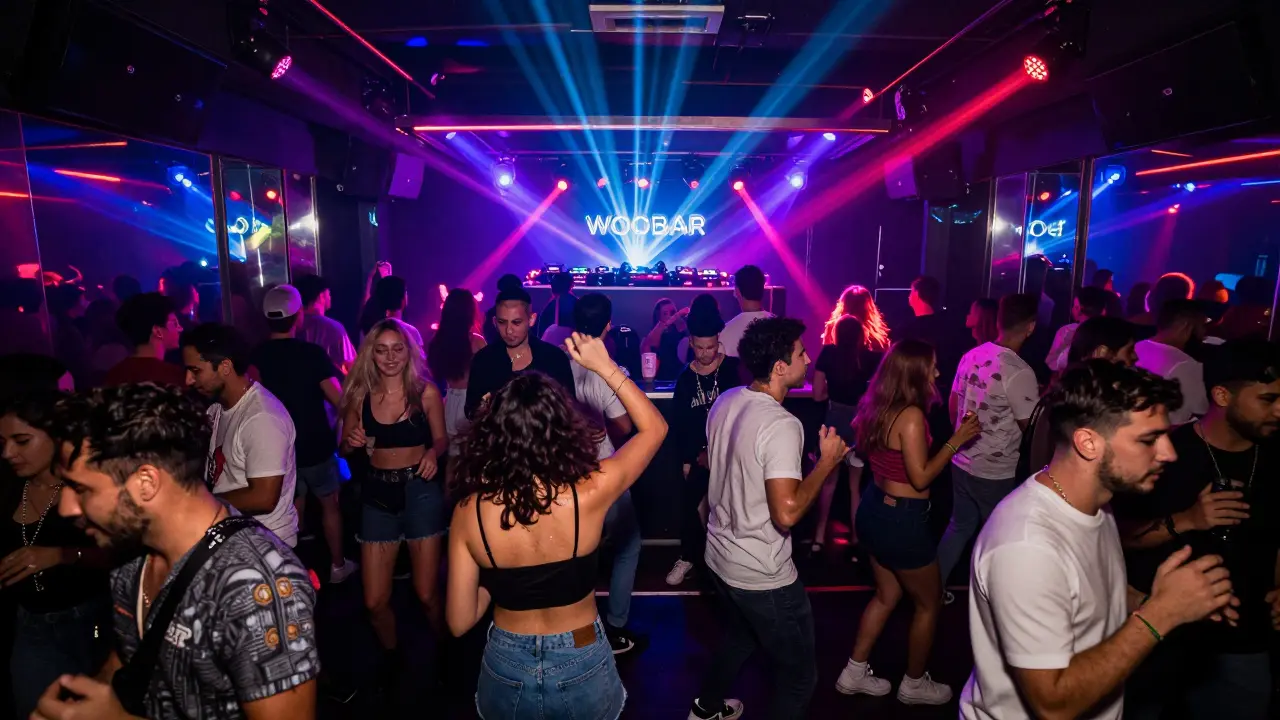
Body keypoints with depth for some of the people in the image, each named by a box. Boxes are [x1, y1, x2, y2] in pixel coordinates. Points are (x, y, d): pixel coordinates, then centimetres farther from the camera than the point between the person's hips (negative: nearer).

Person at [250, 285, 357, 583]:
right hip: (315, 445, -4)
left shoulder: (255, 357, -6)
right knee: (330, 503, 14)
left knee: (292, 509, 19)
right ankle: (338, 565, 23)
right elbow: (338, 400, -21)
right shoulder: (312, 353, -20)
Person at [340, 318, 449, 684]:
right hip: (378, 493, 2)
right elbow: (344, 447, 8)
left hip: (421, 490, -2)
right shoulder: (359, 394, -1)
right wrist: (352, 442, -14)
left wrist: (433, 454, -18)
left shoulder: (426, 392, -6)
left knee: (426, 593, 3)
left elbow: (441, 438, 3)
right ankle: (392, 657, 37)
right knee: (374, 601, 6)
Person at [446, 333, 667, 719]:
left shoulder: (469, 511, -20)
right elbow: (654, 427, -9)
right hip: (582, 666, -1)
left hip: (507, 670, 2)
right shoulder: (589, 495, -25)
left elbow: (460, 622, -11)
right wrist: (604, 366, -8)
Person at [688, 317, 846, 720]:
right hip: (763, 576, -8)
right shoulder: (782, 425, -28)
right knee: (799, 673, 14)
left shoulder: (725, 402, -2)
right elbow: (787, 513, -30)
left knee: (739, 637, 34)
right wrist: (827, 462, -18)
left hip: (720, 557, 9)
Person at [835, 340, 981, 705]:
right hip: (902, 520, -9)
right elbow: (920, 477, -22)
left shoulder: (878, 407, 3)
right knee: (929, 603, 15)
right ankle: (914, 684, 32)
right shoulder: (911, 415, -23)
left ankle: (854, 673, 33)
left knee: (887, 595, 24)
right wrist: (957, 440, -15)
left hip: (876, 510, 9)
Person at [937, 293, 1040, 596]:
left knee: (960, 526, 21)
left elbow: (952, 404, 9)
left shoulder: (971, 355, -2)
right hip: (995, 472, -6)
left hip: (962, 461, 6)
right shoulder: (1019, 372, -22)